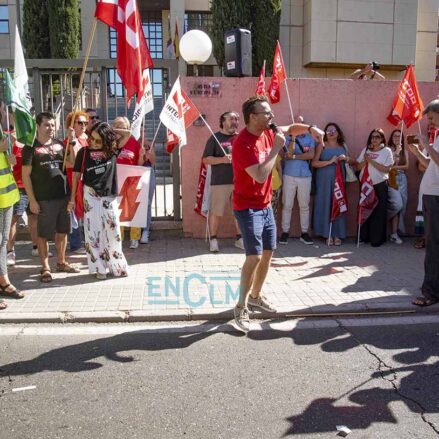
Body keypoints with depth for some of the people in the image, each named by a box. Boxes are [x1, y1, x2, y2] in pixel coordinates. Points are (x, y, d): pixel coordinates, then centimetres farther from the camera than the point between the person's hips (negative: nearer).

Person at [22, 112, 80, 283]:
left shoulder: (59, 144, 10)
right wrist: (32, 200, -11)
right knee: (44, 234, 4)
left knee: (62, 231, 14)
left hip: (63, 196, 5)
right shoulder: (31, 147, -4)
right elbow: (26, 175, -6)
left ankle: (61, 262, 28)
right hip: (44, 199, -5)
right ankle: (45, 267, 14)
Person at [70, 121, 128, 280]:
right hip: (91, 196, -1)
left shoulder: (112, 150, -1)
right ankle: (98, 268, 11)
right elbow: (76, 175, 3)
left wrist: (111, 132, -2)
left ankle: (117, 266, 19)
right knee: (93, 232, 2)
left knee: (113, 233, 6)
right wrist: (72, 198, 3)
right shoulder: (84, 152, -2)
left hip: (109, 197, 1)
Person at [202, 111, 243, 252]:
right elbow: (206, 159, -5)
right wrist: (222, 159, -18)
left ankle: (239, 239, 21)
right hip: (220, 182, -4)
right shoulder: (215, 138, 1)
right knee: (216, 212, -2)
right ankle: (213, 239, 11)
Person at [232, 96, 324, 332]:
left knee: (268, 252, 14)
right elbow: (260, 175, -30)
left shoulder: (267, 133, 3)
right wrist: (276, 148, -24)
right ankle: (241, 308, 0)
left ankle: (256, 295, 32)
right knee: (254, 256, -13)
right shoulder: (243, 143, -22)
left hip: (265, 206, 9)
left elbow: (291, 128, 20)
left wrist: (310, 128, 1)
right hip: (248, 208, -9)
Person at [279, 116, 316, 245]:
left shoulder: (310, 138, 6)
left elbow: (311, 155, -7)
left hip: (305, 176, 1)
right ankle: (285, 232, 9)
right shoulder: (288, 138, 2)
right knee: (287, 205, 2)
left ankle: (304, 232, 13)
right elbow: (289, 154, -13)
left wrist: (294, 156, -9)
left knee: (304, 205, 6)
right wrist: (293, 137, -17)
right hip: (289, 175, -1)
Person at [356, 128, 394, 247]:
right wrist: (365, 161, -10)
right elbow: (358, 166, 9)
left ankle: (377, 239, 6)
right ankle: (364, 236, 14)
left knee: (379, 212, -1)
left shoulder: (387, 151, 0)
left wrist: (371, 161, -13)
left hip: (380, 185, -3)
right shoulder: (366, 150, 11)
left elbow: (386, 169, -10)